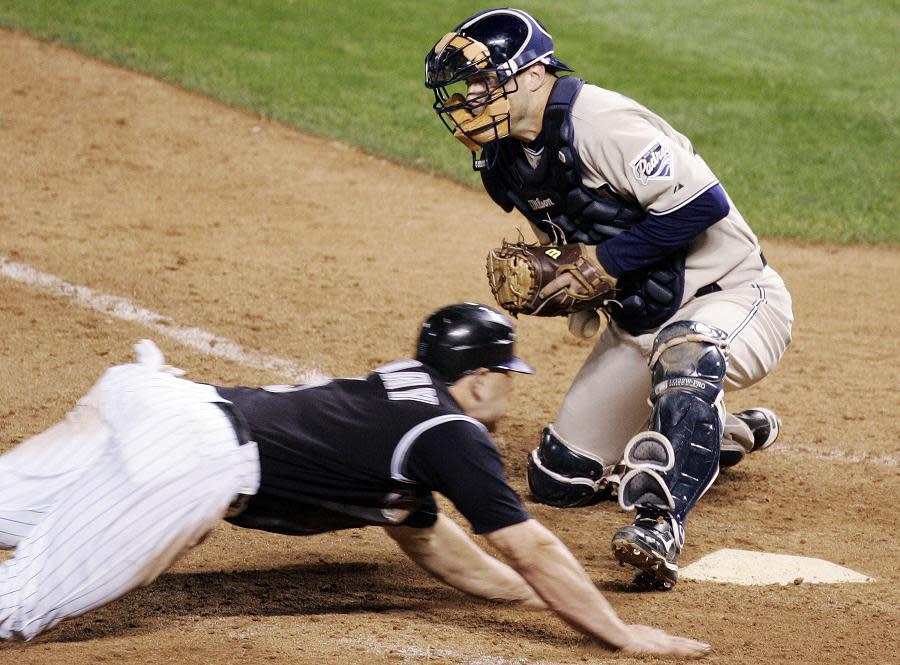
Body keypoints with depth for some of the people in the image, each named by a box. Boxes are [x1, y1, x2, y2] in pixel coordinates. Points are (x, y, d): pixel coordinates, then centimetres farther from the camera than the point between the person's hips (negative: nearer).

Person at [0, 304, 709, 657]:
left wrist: (540, 592, 41)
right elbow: (531, 550, 2)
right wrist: (621, 634, 9)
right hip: (192, 459, -9)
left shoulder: (401, 397, 29)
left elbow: (425, 537, 39)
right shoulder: (454, 436, 3)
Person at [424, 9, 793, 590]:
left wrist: (606, 261, -24)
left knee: (684, 354, -44)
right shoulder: (505, 160, 2)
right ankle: (724, 435, 28)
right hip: (637, 323, 9)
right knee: (558, 480, 10)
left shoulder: (599, 122, -25)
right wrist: (570, 289, -2)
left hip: (733, 295, -9)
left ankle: (660, 524, -46)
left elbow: (703, 203, -30)